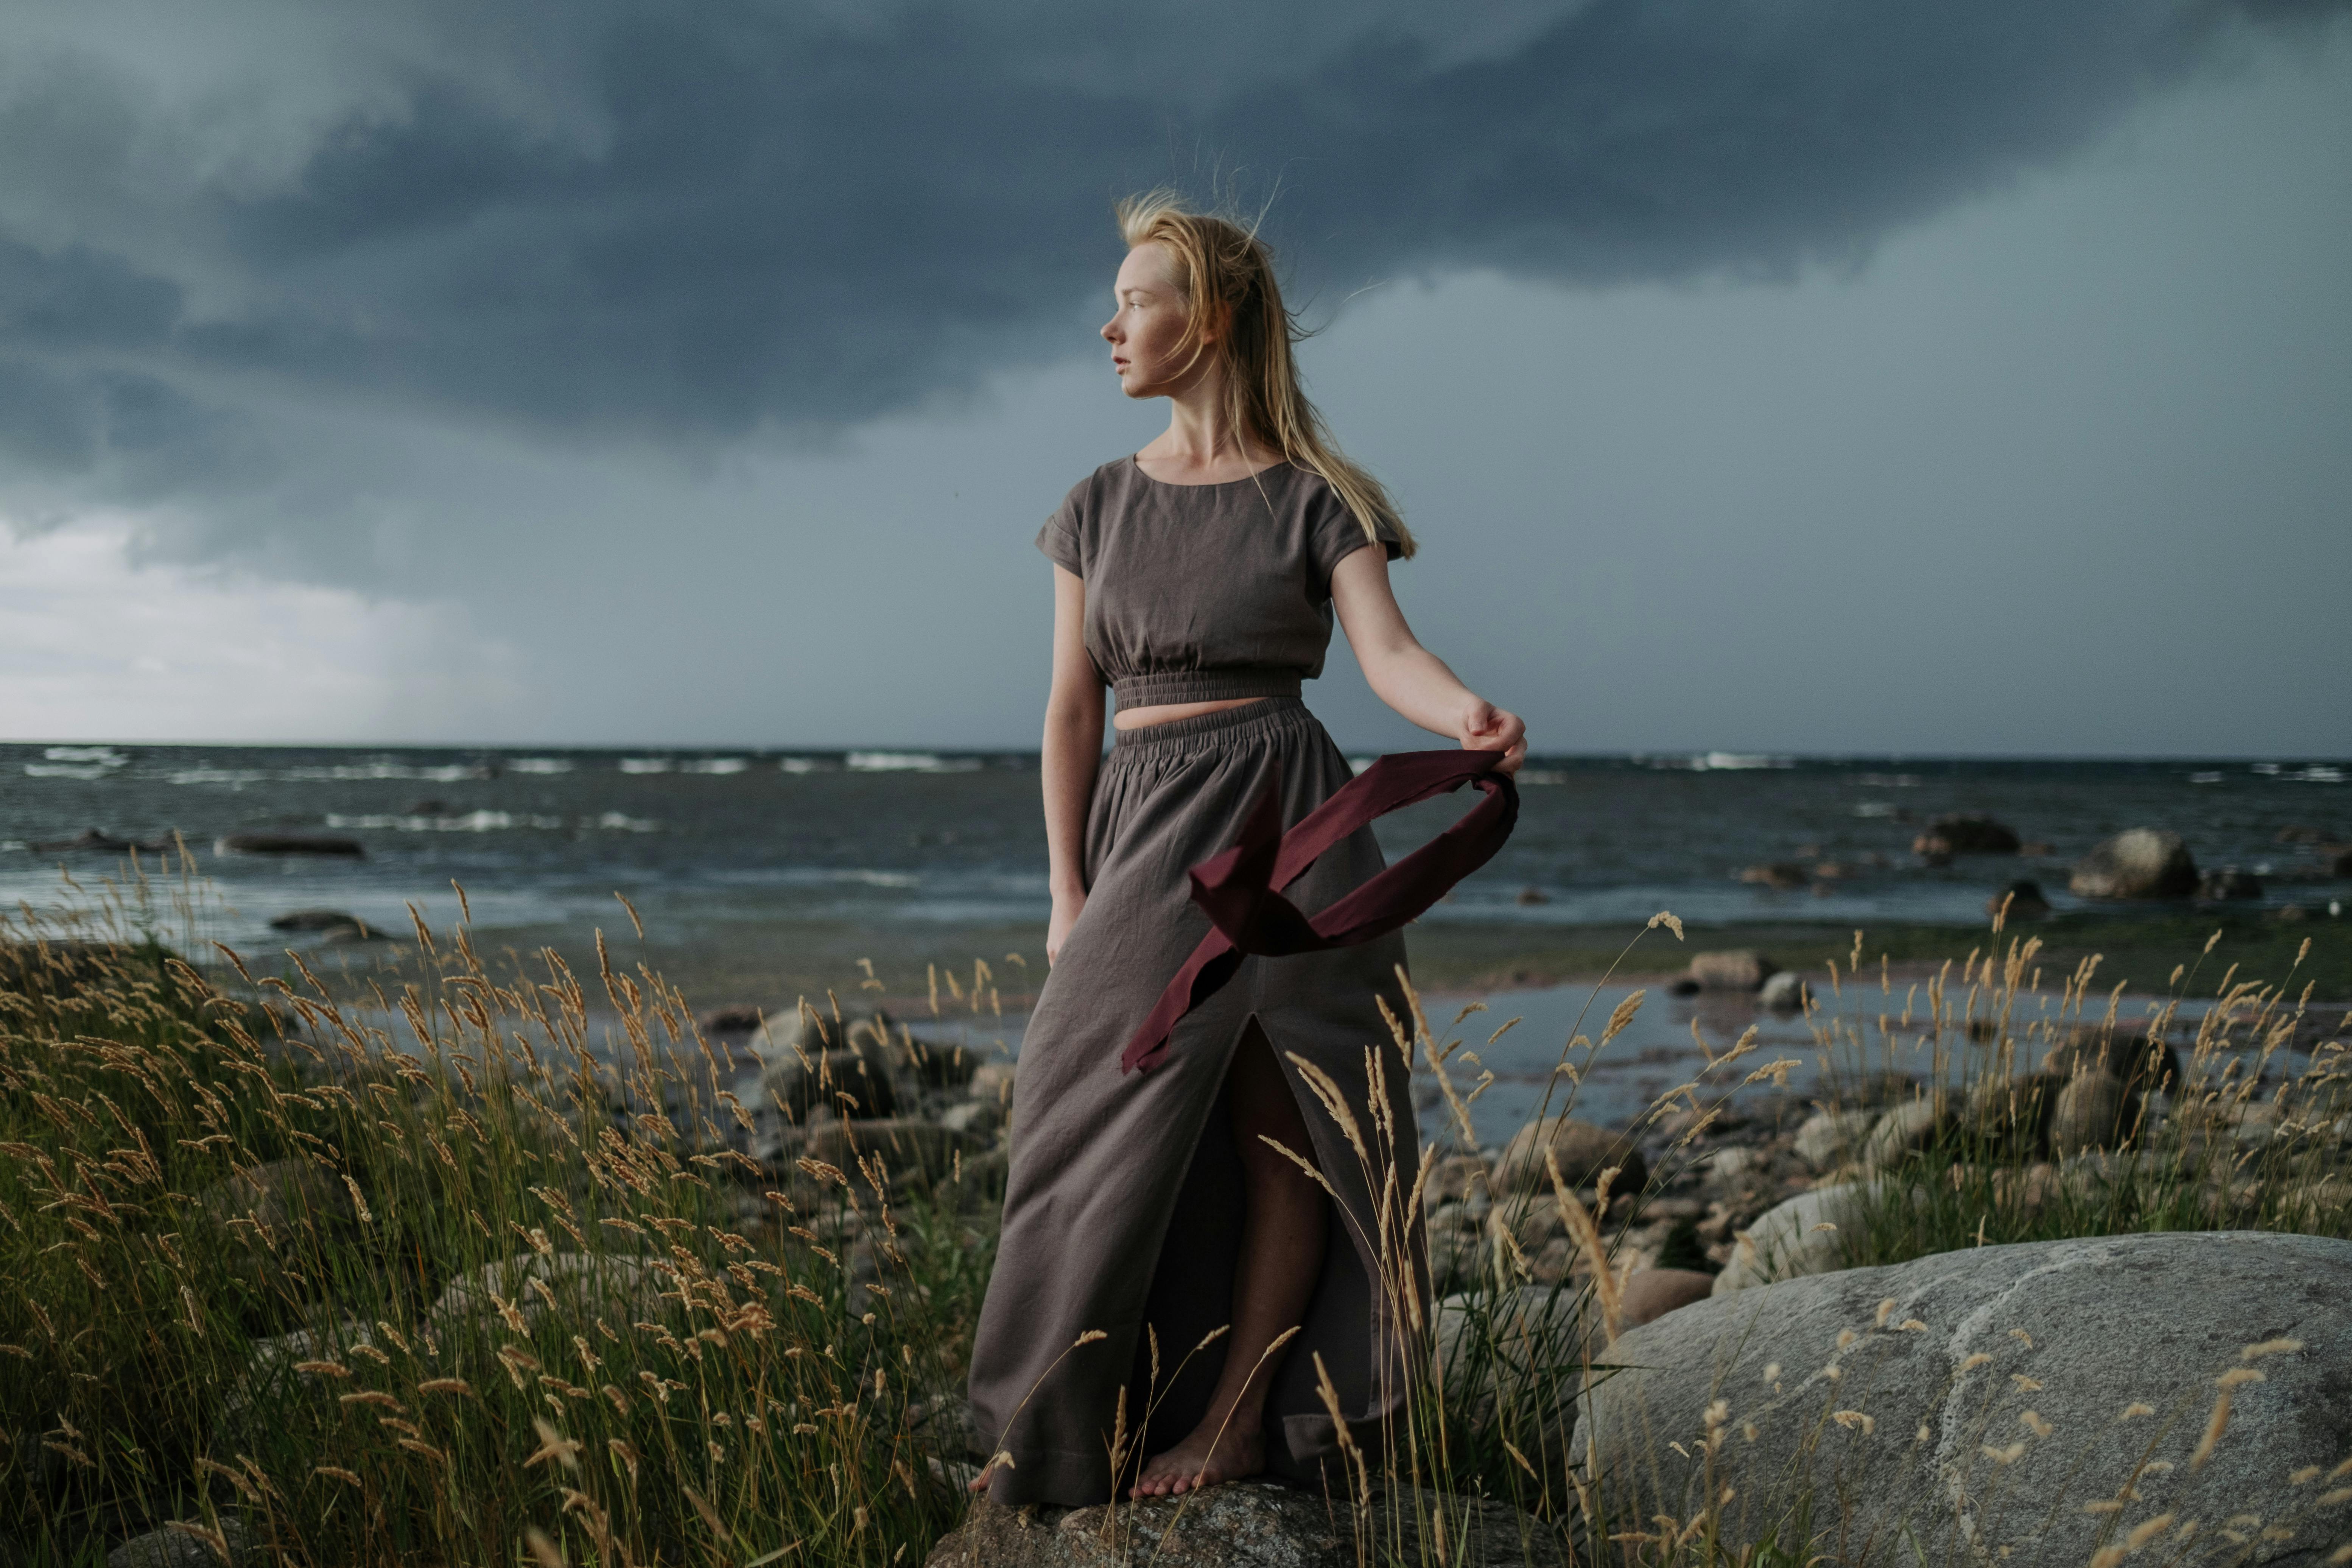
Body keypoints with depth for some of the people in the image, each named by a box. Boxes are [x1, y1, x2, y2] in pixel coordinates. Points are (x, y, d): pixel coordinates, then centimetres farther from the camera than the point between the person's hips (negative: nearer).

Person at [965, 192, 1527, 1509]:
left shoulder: (1315, 497, 0)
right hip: (1143, 830, 4)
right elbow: (1073, 713, 10)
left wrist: (1472, 716, -36)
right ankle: (1068, 1432, 11)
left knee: (1277, 1123, -3)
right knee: (1123, 1126, 2)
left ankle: (1241, 1415, 5)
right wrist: (1068, 898, 5)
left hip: (1280, 819, -3)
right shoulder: (1101, 508, 11)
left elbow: (1388, 652, -13)